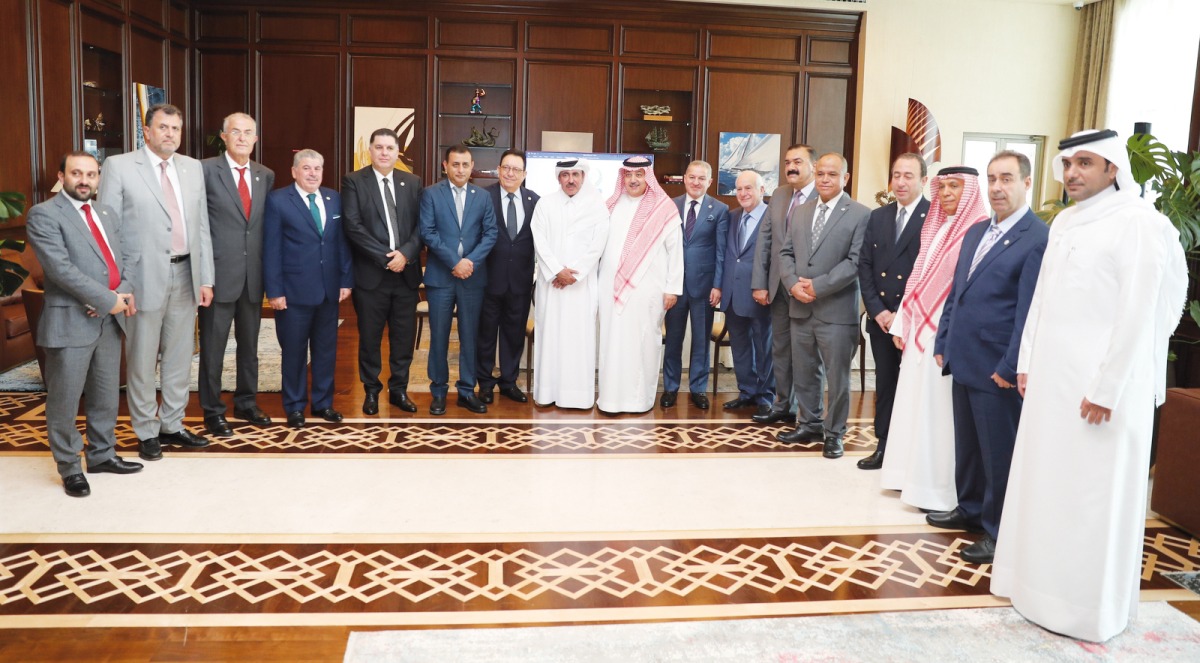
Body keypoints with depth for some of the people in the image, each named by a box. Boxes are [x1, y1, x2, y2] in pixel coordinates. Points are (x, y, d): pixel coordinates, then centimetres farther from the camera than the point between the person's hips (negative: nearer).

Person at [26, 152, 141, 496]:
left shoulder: (108, 213, 15)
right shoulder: (44, 214, -8)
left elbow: (126, 256, 11)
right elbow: (61, 267, -17)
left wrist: (122, 294, -9)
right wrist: (107, 300, -18)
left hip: (110, 319, 7)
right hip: (70, 320, -6)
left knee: (106, 395, 15)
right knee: (65, 400, 3)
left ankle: (102, 455, 30)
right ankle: (70, 468, 15)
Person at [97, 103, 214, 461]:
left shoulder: (193, 168, 9)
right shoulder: (119, 166, -4)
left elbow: (202, 226, 9)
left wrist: (206, 278, 5)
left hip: (185, 275, 5)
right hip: (145, 277, -4)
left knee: (179, 357, 13)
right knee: (142, 360, 6)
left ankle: (172, 425, 26)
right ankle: (146, 432, 20)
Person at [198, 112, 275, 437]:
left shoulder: (266, 175, 8)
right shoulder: (206, 170, -6)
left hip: (253, 274, 5)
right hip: (219, 272, -5)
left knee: (249, 344, 15)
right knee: (213, 346, 5)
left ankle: (246, 403, 29)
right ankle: (212, 411, 17)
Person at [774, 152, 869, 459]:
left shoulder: (860, 214, -5)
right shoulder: (800, 211, 13)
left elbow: (856, 261, -13)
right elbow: (786, 253, 11)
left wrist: (818, 286, -16)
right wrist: (793, 284, -8)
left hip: (836, 310, -5)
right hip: (800, 308, 6)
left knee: (837, 376, 3)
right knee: (803, 373, 14)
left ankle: (834, 432, 17)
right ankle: (809, 424, 30)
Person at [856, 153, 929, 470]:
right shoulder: (878, 217, 10)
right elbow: (865, 266, 8)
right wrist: (877, 311, -3)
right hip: (881, 318, 5)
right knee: (884, 384, 13)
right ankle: (884, 447, 24)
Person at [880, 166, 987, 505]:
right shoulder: (935, 228, 15)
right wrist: (902, 324, 12)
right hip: (921, 329, 8)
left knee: (939, 409, -2)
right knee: (915, 404, 12)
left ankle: (938, 488, 8)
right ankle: (913, 475, 23)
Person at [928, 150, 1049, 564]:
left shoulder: (1039, 239, -13)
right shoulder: (975, 233, 14)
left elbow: (1029, 311, -16)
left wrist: (1010, 367, -16)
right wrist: (942, 343, 13)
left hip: (997, 369, -8)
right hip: (963, 361, 8)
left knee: (999, 452, 4)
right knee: (967, 444, 19)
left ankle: (999, 532, 17)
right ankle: (970, 509, 35)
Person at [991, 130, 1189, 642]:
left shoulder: (1139, 223, -12)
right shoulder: (1064, 222, 13)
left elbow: (1138, 314, -16)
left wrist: (1106, 390, -17)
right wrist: (1027, 363, 12)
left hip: (1101, 384, -7)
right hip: (1051, 379, 7)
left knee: (1092, 498, 2)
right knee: (1044, 486, 14)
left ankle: (1087, 606, 16)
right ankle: (1040, 581, 28)